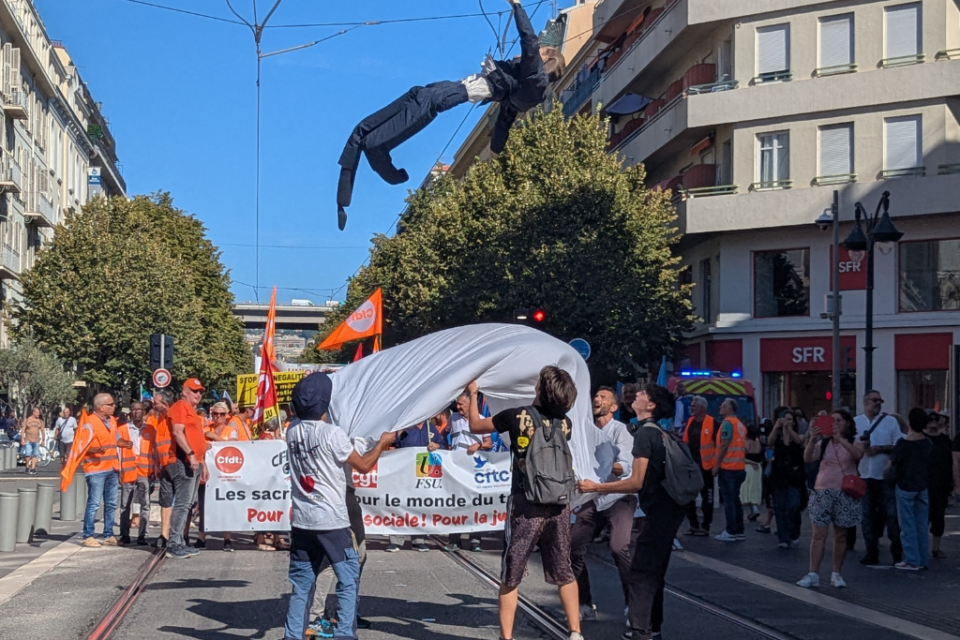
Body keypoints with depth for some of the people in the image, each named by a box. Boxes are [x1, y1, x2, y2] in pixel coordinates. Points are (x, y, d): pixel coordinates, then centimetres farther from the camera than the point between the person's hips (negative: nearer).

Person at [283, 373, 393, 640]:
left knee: (301, 585, 11)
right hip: (332, 520, -5)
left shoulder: (293, 431, 3)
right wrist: (382, 442, 11)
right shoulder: (332, 433, -13)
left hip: (301, 520, 5)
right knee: (348, 581, 4)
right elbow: (364, 466, -4)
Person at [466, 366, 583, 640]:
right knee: (563, 572, 14)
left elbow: (475, 425, 5)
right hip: (558, 506, 3)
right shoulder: (565, 423, 1)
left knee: (511, 575, 6)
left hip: (525, 506, -3)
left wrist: (472, 394, 19)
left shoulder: (518, 416, -10)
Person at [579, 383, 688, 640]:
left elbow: (636, 482, -20)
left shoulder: (644, 433, -15)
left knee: (641, 571, -8)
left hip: (660, 508, -10)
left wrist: (595, 487, -15)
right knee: (652, 569, 16)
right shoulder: (657, 432, 15)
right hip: (668, 507, 10)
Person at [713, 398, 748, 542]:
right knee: (735, 499, 12)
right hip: (739, 468, 8)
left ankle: (730, 532, -5)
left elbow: (724, 445, -15)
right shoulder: (740, 425, 13)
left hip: (728, 468, -8)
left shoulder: (728, 423, -11)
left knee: (728, 500, -5)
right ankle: (739, 531, 13)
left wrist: (717, 464, -12)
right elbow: (743, 447, 15)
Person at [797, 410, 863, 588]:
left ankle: (836, 574, 14)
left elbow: (858, 454, -22)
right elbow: (808, 458, -11)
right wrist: (812, 440, -28)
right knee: (819, 534, -3)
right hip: (823, 491, 1)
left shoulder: (854, 442, 1)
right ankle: (813, 574, -4)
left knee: (840, 535, 6)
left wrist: (840, 438, -32)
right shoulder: (823, 443, 4)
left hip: (845, 493, -1)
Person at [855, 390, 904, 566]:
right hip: (864, 477, 2)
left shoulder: (890, 421, 2)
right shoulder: (855, 422, 7)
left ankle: (897, 552, 6)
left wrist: (880, 449, -14)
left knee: (891, 514, -2)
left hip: (886, 476, -2)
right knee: (867, 515, 5)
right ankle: (872, 553, 12)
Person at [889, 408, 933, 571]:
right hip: (923, 487, 5)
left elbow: (892, 463, -8)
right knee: (922, 525, 11)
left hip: (905, 487, -5)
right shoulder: (928, 444, -1)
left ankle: (912, 561, 1)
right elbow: (929, 463, 8)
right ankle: (923, 560, 14)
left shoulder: (903, 443, -16)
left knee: (908, 526, 1)